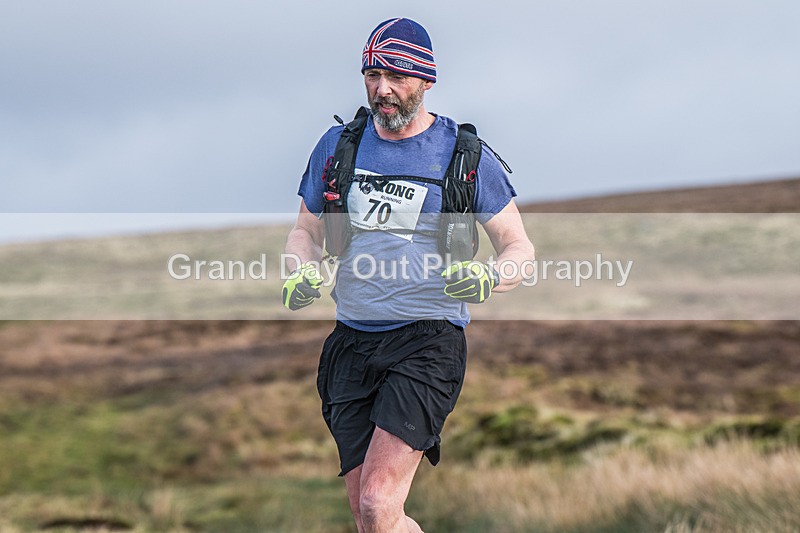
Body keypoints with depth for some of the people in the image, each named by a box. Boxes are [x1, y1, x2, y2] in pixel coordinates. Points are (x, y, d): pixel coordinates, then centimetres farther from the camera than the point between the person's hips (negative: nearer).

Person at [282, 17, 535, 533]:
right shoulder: (338, 144, 8)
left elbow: (519, 247, 4)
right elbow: (306, 232, 19)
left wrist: (490, 277, -19)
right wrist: (303, 274, -4)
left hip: (428, 340, -4)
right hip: (352, 343, 4)